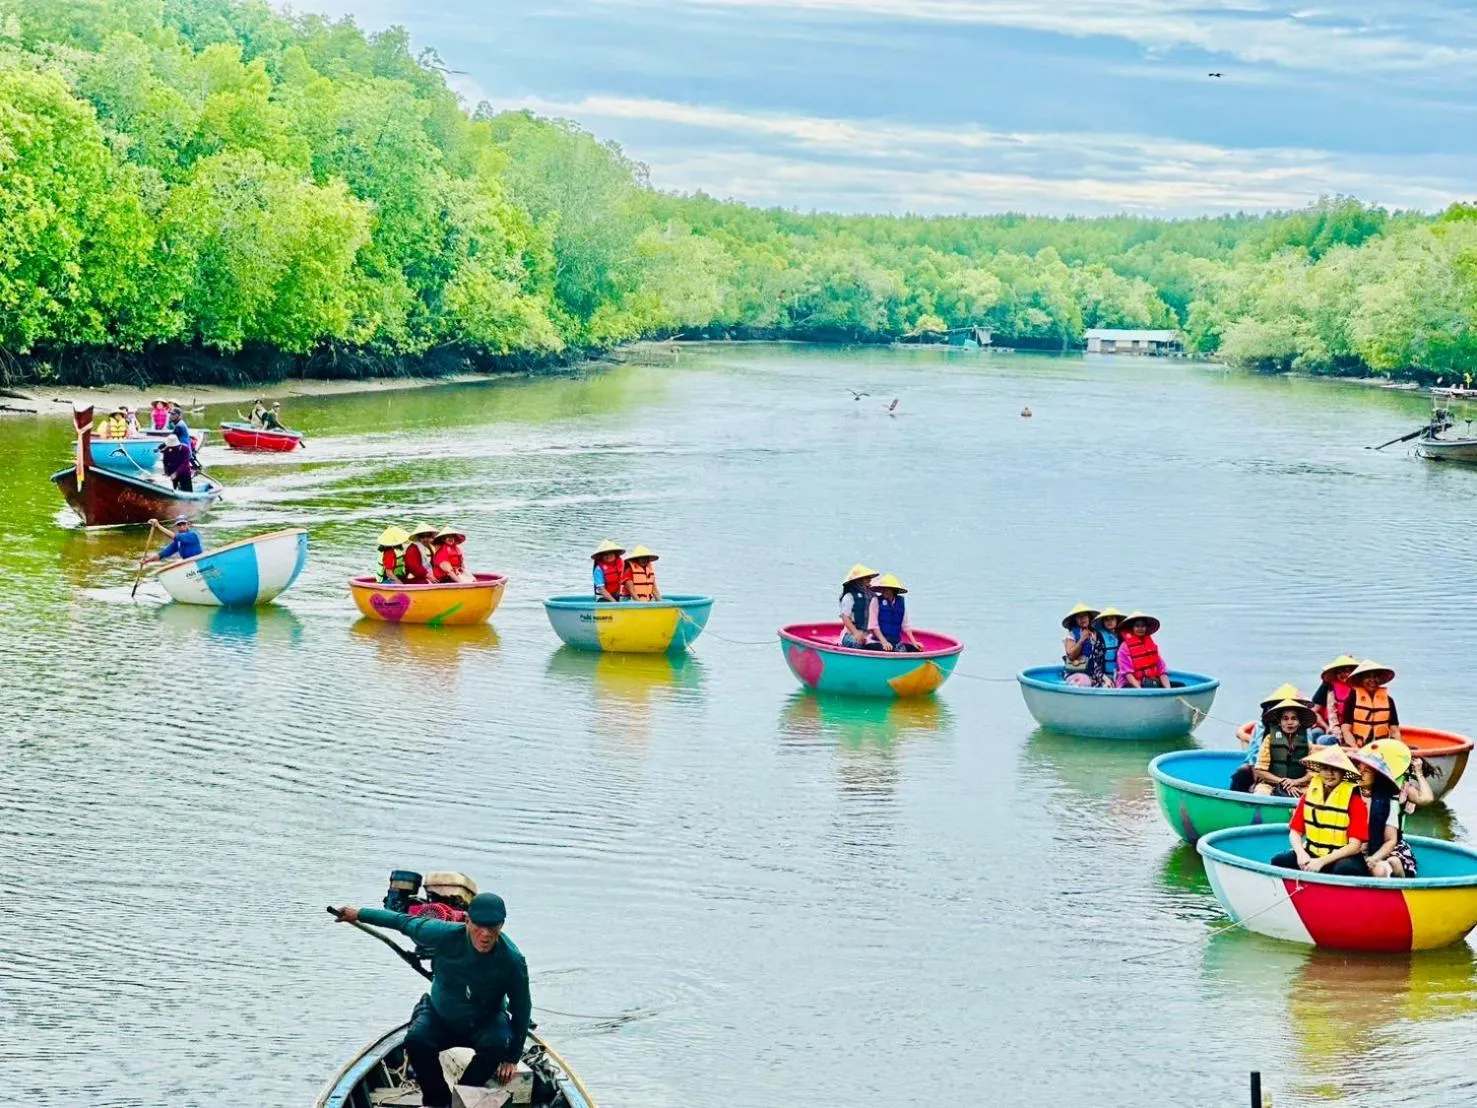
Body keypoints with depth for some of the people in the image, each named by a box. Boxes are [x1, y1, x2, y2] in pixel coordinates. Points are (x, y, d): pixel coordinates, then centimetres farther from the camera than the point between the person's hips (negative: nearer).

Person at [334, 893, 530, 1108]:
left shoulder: (512, 960, -27)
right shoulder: (445, 935, -25)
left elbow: (522, 1009, -13)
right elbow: (405, 922, -6)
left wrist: (512, 1058, -9)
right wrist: (359, 914, 5)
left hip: (485, 1022, -1)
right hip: (439, 1016, 1)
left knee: (496, 1045, -33)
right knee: (416, 1040, -29)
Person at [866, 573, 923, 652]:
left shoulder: (900, 601, 9)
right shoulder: (876, 601, -2)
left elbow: (905, 626, 10)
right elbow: (873, 625, -8)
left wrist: (914, 642, -1)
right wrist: (884, 642, -19)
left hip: (895, 642, 5)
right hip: (876, 642, -5)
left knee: (917, 650, -17)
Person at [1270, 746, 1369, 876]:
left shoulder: (1354, 800, -9)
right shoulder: (1309, 794, 4)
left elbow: (1354, 846, -15)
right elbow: (1295, 832, 4)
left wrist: (1321, 861, -26)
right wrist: (1301, 854, -19)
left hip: (1341, 858, -4)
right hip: (1311, 854, 4)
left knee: (1344, 870, -39)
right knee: (1279, 861, -23)